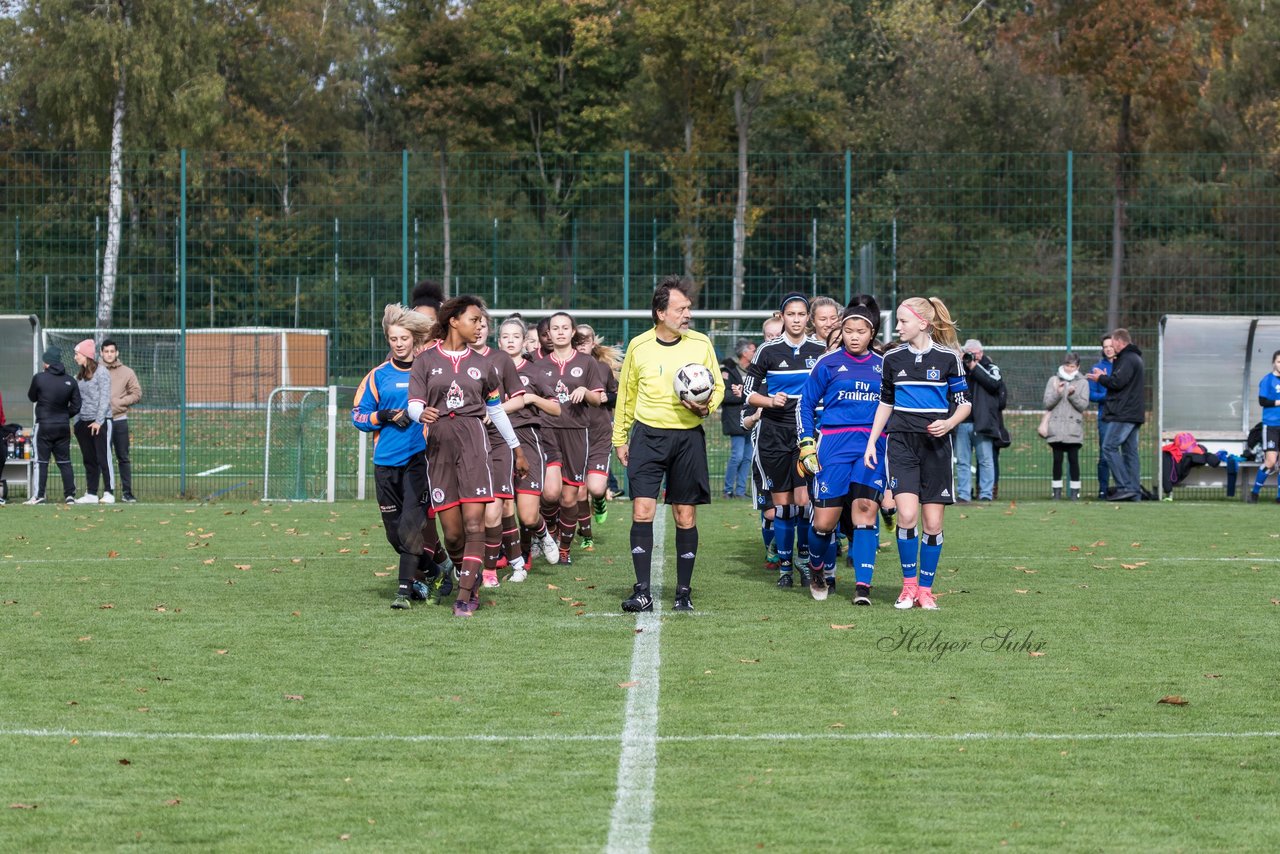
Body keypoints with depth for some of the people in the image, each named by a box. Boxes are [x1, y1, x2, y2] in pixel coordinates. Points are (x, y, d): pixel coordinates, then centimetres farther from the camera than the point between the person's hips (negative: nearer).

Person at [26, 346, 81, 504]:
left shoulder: (39, 378, -10)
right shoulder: (70, 381, 0)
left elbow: (32, 397, 6)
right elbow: (75, 407, 2)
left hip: (44, 425, -3)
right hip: (64, 426, 3)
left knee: (41, 461, 1)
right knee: (64, 461, 10)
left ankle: (39, 495, -2)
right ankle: (70, 495, 6)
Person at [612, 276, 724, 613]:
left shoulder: (701, 344, 3)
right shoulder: (639, 346, 3)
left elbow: (718, 387, 13)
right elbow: (626, 395, 14)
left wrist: (706, 407, -9)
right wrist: (620, 439, 15)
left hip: (688, 437, 1)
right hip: (647, 435, 0)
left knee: (686, 517, 3)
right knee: (642, 511, -10)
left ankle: (684, 593, 12)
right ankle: (643, 592, -6)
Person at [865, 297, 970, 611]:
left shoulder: (948, 357, -2)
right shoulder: (893, 358, 6)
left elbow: (964, 402, 4)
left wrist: (948, 423, -16)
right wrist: (871, 441, 10)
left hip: (936, 445, -1)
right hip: (902, 442, 1)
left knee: (933, 523, 0)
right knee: (907, 515, -15)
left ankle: (925, 589, 12)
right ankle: (908, 585, -1)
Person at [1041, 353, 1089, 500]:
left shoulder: (1082, 383, 7)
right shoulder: (1054, 380, 10)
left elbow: (1083, 405, 0)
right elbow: (1047, 403, 4)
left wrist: (1073, 395, -15)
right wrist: (1057, 393, -12)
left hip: (1074, 429, -1)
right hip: (1056, 429, 1)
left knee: (1073, 459, -3)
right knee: (1057, 459, 0)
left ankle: (1075, 490, 2)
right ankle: (1057, 490, 4)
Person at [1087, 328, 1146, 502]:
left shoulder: (1127, 360, -12)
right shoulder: (1136, 359, 21)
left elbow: (1117, 382, -20)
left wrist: (1100, 378, -3)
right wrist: (1104, 377, 15)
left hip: (1123, 415, -10)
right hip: (1133, 414, 10)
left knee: (1109, 447, -9)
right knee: (1130, 451, 9)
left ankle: (1124, 487, -15)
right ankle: (1135, 492, 7)